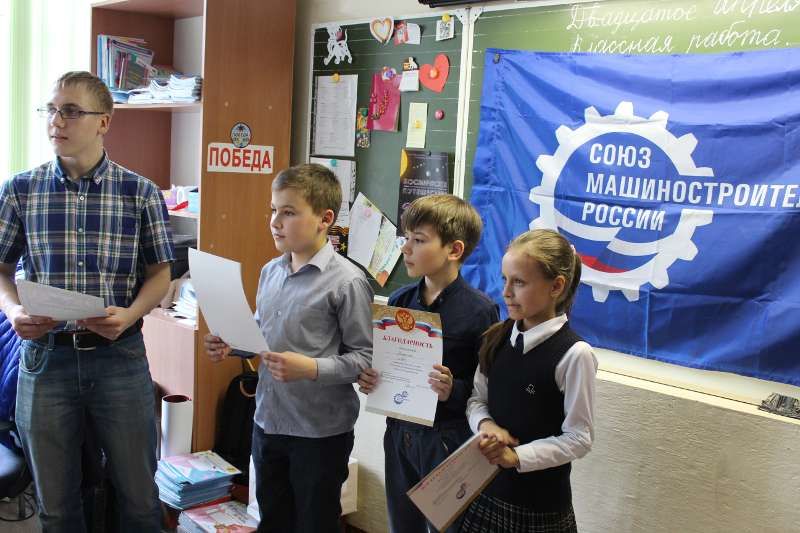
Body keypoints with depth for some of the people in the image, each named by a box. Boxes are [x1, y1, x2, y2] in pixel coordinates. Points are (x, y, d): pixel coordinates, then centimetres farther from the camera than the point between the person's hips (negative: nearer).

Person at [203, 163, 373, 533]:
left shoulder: (347, 282, -17)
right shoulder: (270, 271, 5)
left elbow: (365, 357, -16)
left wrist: (312, 369, -27)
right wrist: (230, 346, -1)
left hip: (320, 431, -6)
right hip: (267, 420, 7)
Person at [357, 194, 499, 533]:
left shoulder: (479, 310, -15)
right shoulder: (400, 301, 2)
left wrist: (454, 391, -28)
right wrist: (367, 378, -5)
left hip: (449, 440, -6)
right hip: (400, 434, 6)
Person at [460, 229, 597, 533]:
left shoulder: (574, 354, -17)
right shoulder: (498, 338, 0)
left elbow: (578, 439, -13)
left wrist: (517, 456, -21)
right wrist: (486, 424, -13)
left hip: (541, 500, -4)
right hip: (488, 486, 5)